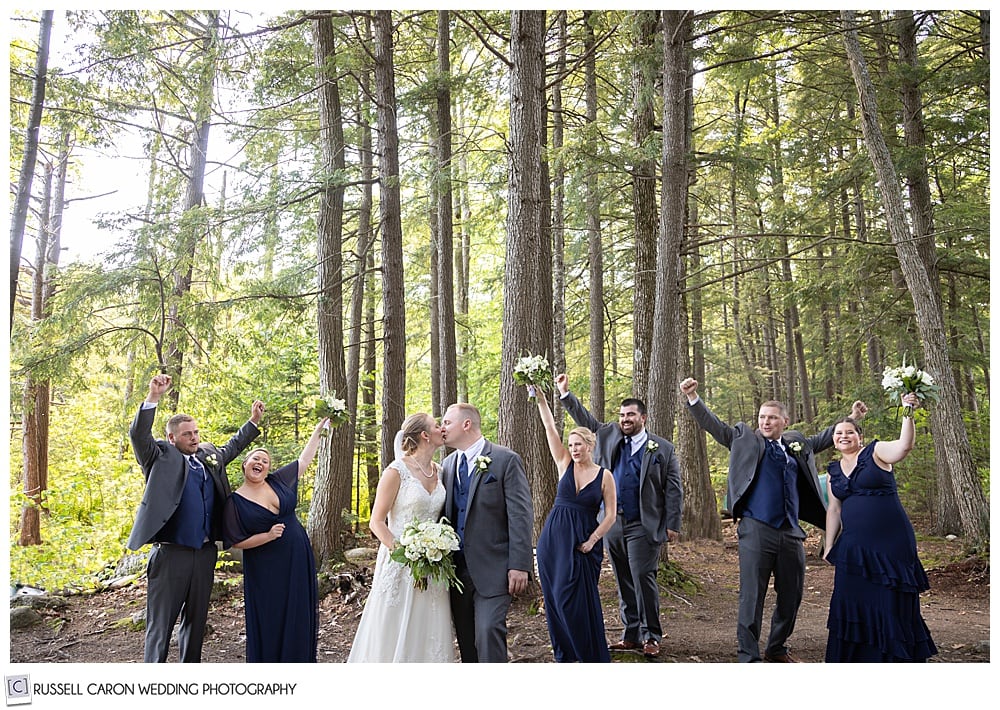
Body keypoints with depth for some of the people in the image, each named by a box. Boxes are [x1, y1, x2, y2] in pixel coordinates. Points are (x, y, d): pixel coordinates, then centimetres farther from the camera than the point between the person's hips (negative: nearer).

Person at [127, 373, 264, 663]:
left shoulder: (209, 455, 14)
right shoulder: (161, 457, -3)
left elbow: (231, 447, 32)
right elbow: (139, 434, -19)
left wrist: (253, 421, 31)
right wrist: (153, 398, -30)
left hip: (205, 554, 6)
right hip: (170, 554, -6)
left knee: (196, 619, 17)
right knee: (160, 623, 1)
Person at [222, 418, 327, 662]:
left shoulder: (278, 481, 2)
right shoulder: (235, 501, -8)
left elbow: (305, 459, 13)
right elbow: (236, 542, -7)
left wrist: (318, 430, 14)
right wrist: (268, 536, -17)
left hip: (298, 562, 5)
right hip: (265, 570, -4)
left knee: (299, 617, 11)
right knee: (269, 620, 3)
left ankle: (297, 662, 24)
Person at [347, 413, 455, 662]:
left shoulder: (439, 472, 8)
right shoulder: (397, 471, -10)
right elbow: (377, 522, -10)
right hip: (401, 566, -6)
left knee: (430, 635, 9)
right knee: (395, 635, 2)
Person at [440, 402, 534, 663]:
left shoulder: (506, 460, -6)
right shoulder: (447, 464, 11)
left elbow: (521, 515, -10)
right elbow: (444, 513, 15)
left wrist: (520, 565, -15)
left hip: (492, 569, -6)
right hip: (457, 569, 6)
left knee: (488, 632, -14)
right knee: (466, 640, 11)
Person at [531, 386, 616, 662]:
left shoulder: (604, 476, -1)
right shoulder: (565, 463, 4)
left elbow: (610, 515, -1)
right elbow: (550, 428, -3)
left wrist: (591, 542, -10)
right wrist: (541, 399, -11)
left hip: (583, 542, -3)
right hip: (553, 537, 3)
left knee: (578, 600, -4)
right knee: (555, 599, 5)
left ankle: (593, 657, 12)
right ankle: (564, 654, 20)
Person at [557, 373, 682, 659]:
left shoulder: (662, 449, 1)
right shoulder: (609, 436, 11)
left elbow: (673, 488, -1)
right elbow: (586, 419, 18)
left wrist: (673, 524, -6)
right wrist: (565, 394, 9)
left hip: (643, 526, -4)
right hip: (613, 525, 5)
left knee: (643, 579, -8)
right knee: (624, 582, 10)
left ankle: (651, 636, 4)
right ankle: (631, 635, 19)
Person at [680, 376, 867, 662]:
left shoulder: (797, 443, 17)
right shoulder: (745, 438, 4)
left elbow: (823, 438, 32)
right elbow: (713, 424, -3)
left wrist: (851, 417, 30)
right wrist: (693, 397, -15)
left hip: (791, 532, 5)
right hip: (756, 530, -5)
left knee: (791, 595, 14)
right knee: (752, 595, -5)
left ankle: (777, 649, 31)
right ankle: (748, 657, 3)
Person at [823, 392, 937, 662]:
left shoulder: (876, 452, -2)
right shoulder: (834, 472, 12)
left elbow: (904, 446, -22)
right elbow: (834, 510, 15)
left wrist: (907, 415, -32)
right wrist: (829, 546, 13)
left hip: (891, 543, -4)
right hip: (854, 546, 5)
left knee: (891, 603, 2)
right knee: (854, 602, 6)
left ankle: (897, 657, 15)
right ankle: (854, 656, 18)